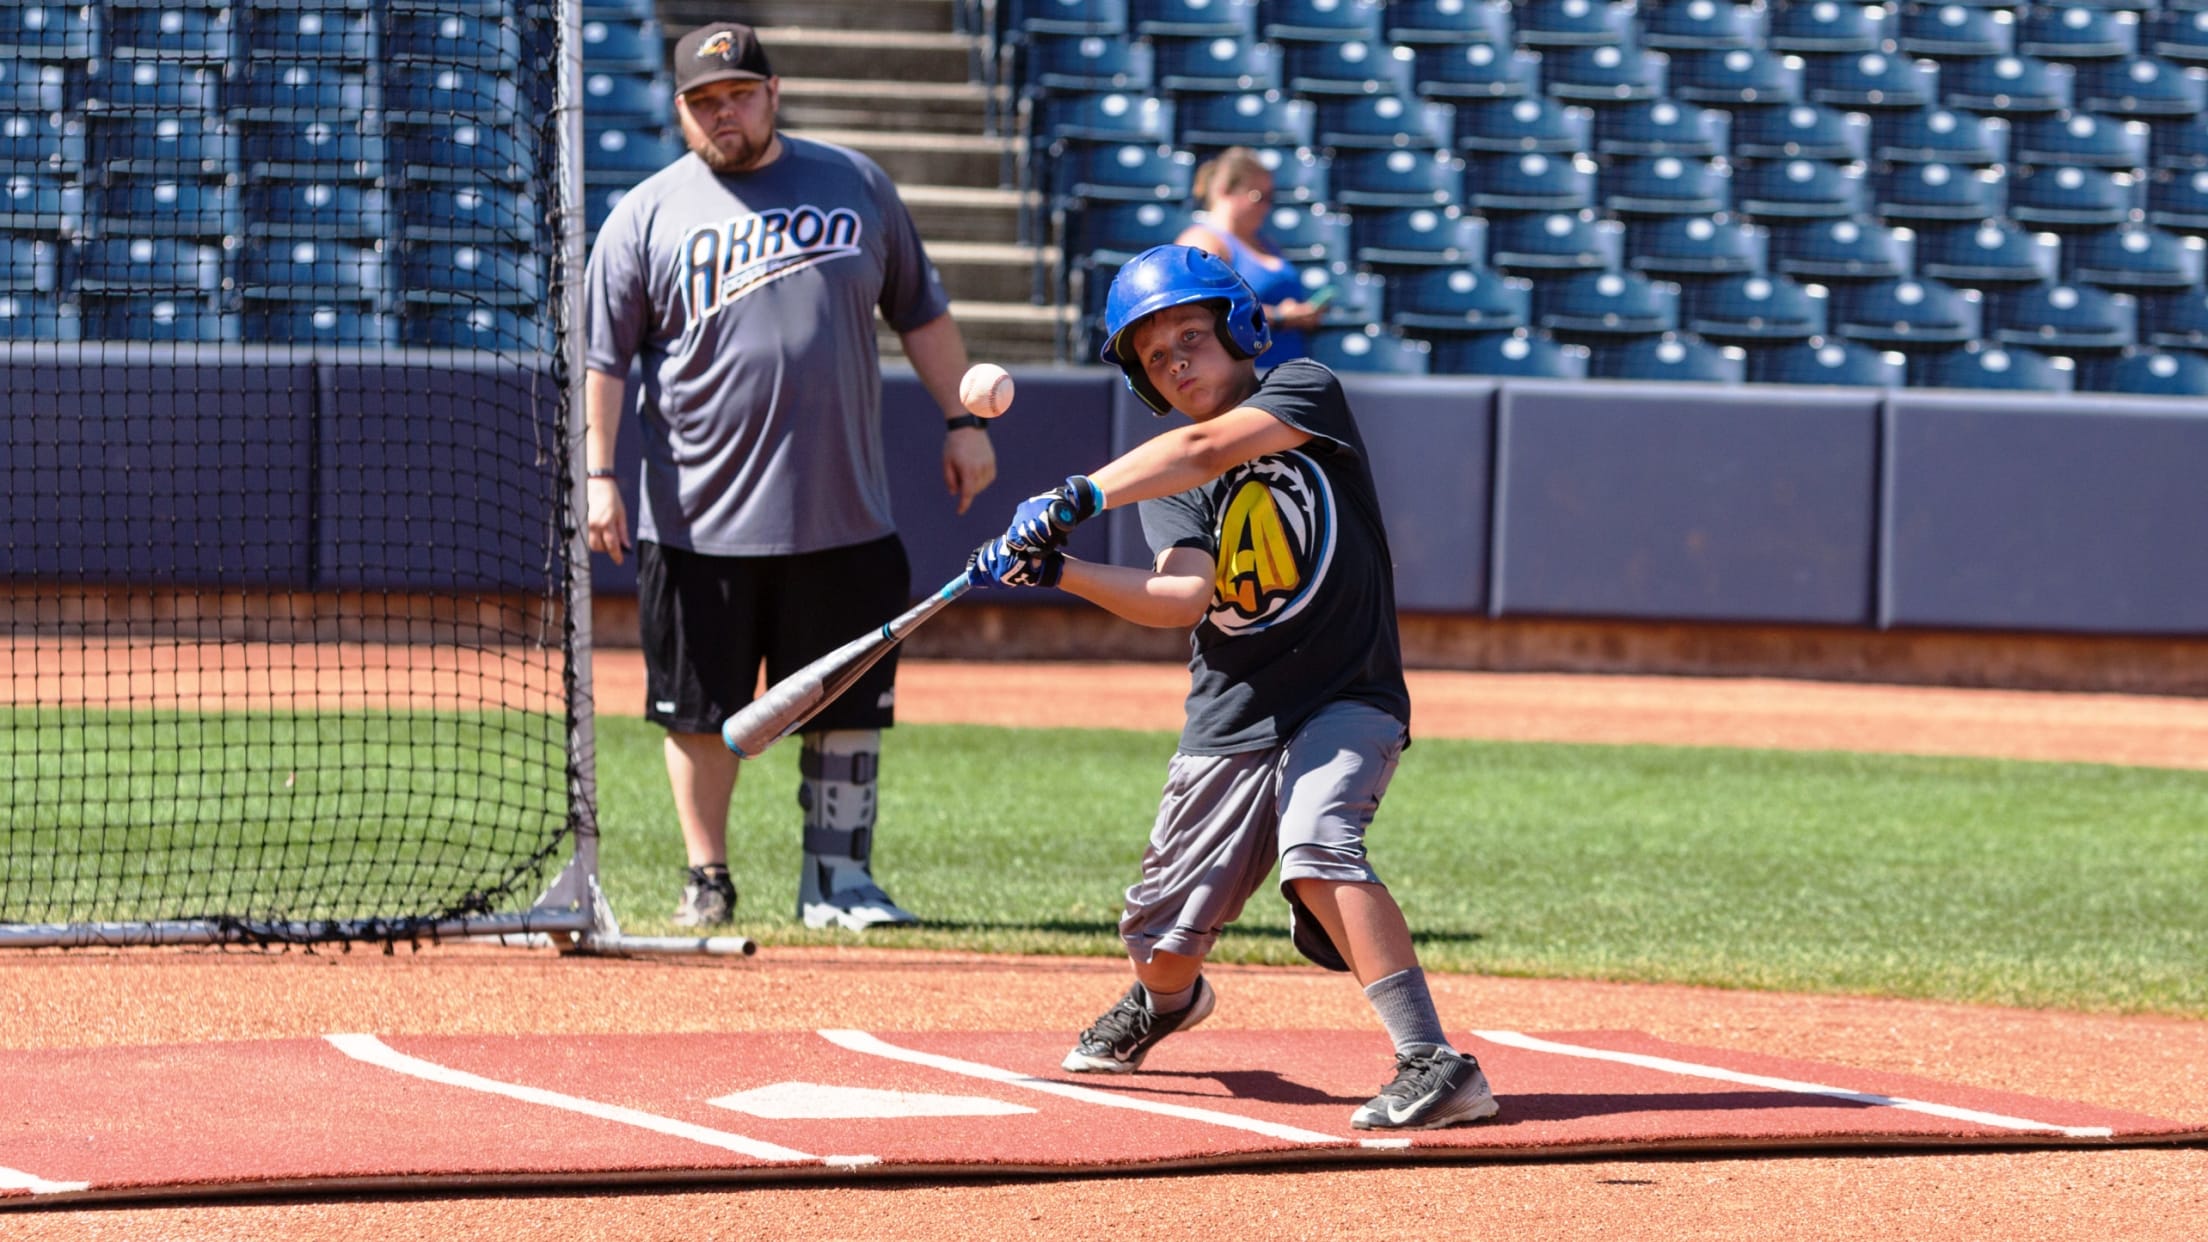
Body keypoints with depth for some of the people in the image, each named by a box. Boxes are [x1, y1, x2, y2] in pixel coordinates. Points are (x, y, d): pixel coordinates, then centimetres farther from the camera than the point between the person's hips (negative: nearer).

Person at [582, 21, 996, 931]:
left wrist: (960, 420, 10)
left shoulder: (855, 184, 9)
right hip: (700, 519, -1)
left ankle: (836, 879, 13)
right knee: (701, 710, 4)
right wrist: (600, 474, -7)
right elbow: (604, 358, 1)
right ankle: (707, 879, 16)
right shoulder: (647, 217, 3)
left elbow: (920, 312, 15)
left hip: (844, 516, 2)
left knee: (850, 706, 3)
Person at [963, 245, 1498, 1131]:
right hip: (1229, 722, 5)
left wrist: (1080, 497, -34)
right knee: (1161, 941, 8)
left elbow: (1209, 449, -25)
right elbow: (1182, 595, -14)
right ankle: (1167, 1001, 46)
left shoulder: (1304, 392, -4)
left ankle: (1436, 1064, -35)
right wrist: (1057, 570, -28)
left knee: (1316, 848, -33)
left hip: (1347, 700, -5)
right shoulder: (1166, 483, 5)